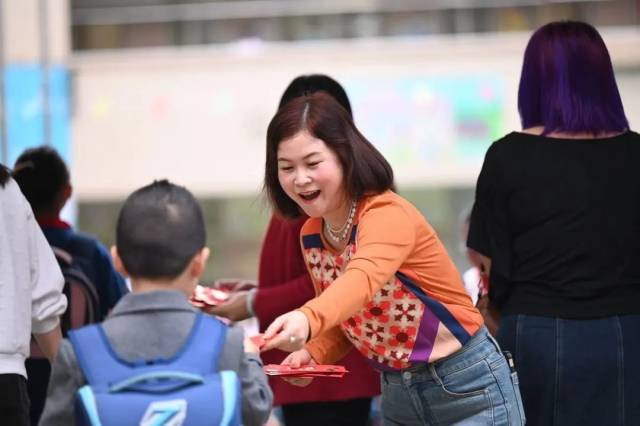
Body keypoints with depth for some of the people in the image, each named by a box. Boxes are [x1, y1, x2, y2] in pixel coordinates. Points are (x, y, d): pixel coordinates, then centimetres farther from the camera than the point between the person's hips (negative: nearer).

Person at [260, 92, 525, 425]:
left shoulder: (388, 214, -23)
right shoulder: (310, 236, 0)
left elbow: (362, 279, -44)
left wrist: (306, 320, -63)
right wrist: (312, 353, -11)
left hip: (467, 389, -7)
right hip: (397, 392, 7)